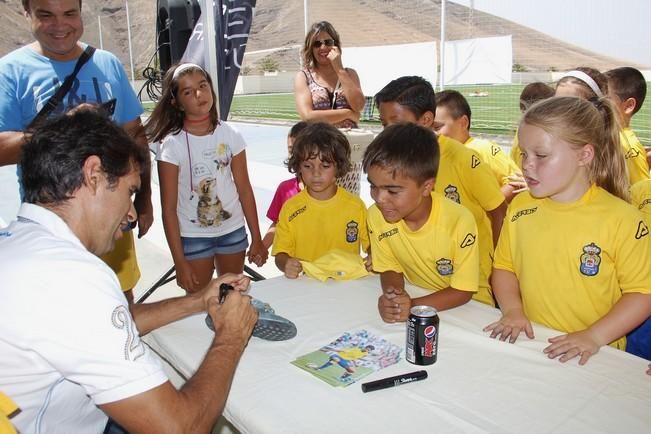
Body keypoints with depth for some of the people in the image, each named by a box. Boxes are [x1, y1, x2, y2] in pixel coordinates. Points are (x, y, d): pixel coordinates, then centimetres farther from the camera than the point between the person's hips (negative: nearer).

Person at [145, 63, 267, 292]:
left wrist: (257, 239, 1)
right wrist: (180, 262, -12)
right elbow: (169, 208, -10)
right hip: (193, 236, -2)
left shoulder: (230, 135, -5)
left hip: (233, 231, 3)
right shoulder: (172, 144, -12)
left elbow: (244, 190, 0)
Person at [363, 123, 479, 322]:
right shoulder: (376, 215, -11)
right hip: (411, 299, 3)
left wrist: (413, 306, -28)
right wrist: (392, 298, -21)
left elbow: (463, 291, -13)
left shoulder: (459, 221, -21)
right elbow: (390, 269, 0)